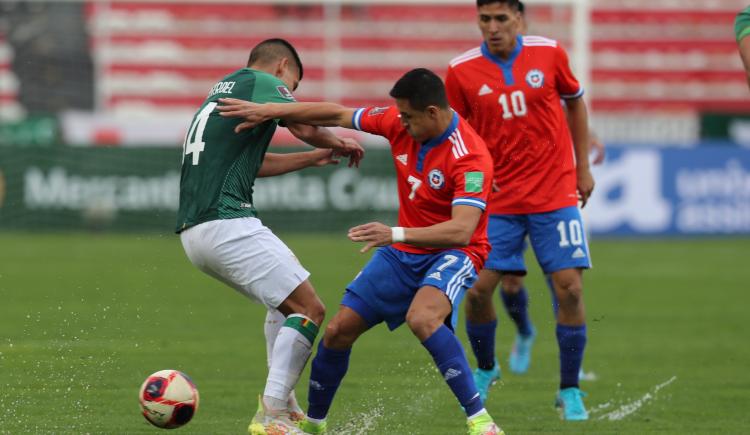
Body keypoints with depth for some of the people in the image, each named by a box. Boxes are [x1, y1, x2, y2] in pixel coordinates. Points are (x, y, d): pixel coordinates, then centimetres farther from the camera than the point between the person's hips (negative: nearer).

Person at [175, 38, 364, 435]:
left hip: (193, 231, 10)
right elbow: (305, 127, -14)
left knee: (284, 304, 25)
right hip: (228, 224, -10)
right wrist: (339, 143, 6)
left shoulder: (222, 91, 27)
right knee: (309, 310, -9)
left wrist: (314, 158, 38)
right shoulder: (262, 82, 0)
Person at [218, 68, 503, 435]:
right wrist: (270, 111, -3)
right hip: (403, 252, 7)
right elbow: (337, 116, 3)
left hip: (453, 252, -7)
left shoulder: (471, 156, -27)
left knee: (421, 318, -37)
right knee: (338, 330, 4)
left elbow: (462, 230, -36)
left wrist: (396, 234, -47)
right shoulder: (399, 122, -8)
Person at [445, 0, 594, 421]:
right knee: (479, 288, -7)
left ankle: (570, 391, 5)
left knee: (569, 287, -9)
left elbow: (575, 101, 13)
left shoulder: (549, 54, -3)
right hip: (498, 200, 0)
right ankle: (485, 369, 23)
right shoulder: (462, 71, -5)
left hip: (556, 193, 0)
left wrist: (583, 167, 11)